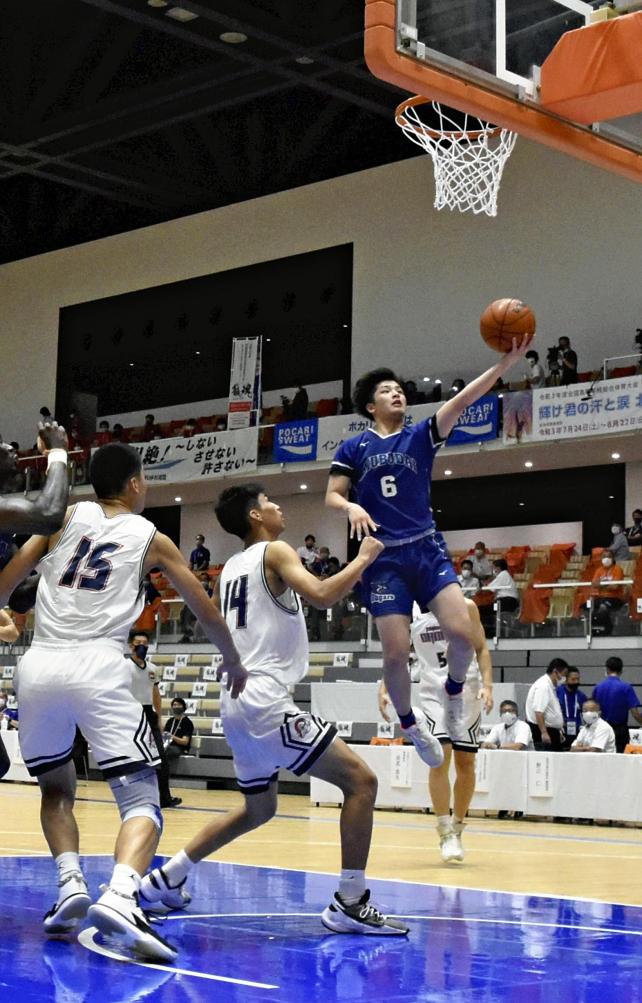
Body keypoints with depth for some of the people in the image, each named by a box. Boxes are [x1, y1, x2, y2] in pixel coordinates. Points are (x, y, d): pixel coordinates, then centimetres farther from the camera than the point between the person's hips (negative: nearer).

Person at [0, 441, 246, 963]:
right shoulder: (152, 538, 15)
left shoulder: (67, 516, 18)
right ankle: (119, 896, -27)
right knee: (142, 799, -1)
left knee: (57, 787, 25)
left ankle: (71, 884, 5)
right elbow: (208, 612, 22)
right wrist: (234, 662, 38)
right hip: (99, 667, -3)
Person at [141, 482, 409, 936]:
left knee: (259, 809, 25)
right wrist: (363, 559, -9)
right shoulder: (275, 551, -5)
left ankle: (165, 880, 25)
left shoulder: (232, 567, 19)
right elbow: (320, 595, -22)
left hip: (238, 701, 9)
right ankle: (350, 904, -10)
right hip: (266, 699, -9)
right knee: (361, 780, -7)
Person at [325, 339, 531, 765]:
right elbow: (332, 496, 5)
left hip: (427, 549, 1)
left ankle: (454, 690, 18)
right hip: (383, 558, -1)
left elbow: (461, 401, -5)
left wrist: (506, 363, -18)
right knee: (396, 652, -7)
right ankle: (409, 721, 20)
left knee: (462, 633, -15)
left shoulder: (421, 436, 8)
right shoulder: (353, 448, 8)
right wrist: (352, 507, -19)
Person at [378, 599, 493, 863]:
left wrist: (487, 685, -10)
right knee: (440, 757, -15)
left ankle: (457, 829, 20)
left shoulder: (465, 607, -1)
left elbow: (481, 648, 3)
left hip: (466, 690, 0)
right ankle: (445, 833, -10)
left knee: (465, 761, 3)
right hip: (433, 691, 0)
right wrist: (384, 689, -7)